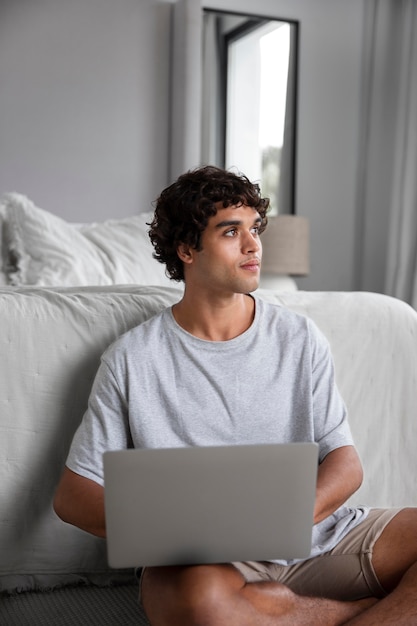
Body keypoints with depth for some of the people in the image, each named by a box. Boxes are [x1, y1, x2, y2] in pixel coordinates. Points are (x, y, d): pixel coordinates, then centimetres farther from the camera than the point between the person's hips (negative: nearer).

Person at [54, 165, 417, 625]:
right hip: (208, 559, -1)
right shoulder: (132, 359, 1)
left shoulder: (299, 338, 8)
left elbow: (345, 464, 6)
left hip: (315, 537, 2)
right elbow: (73, 493, 2)